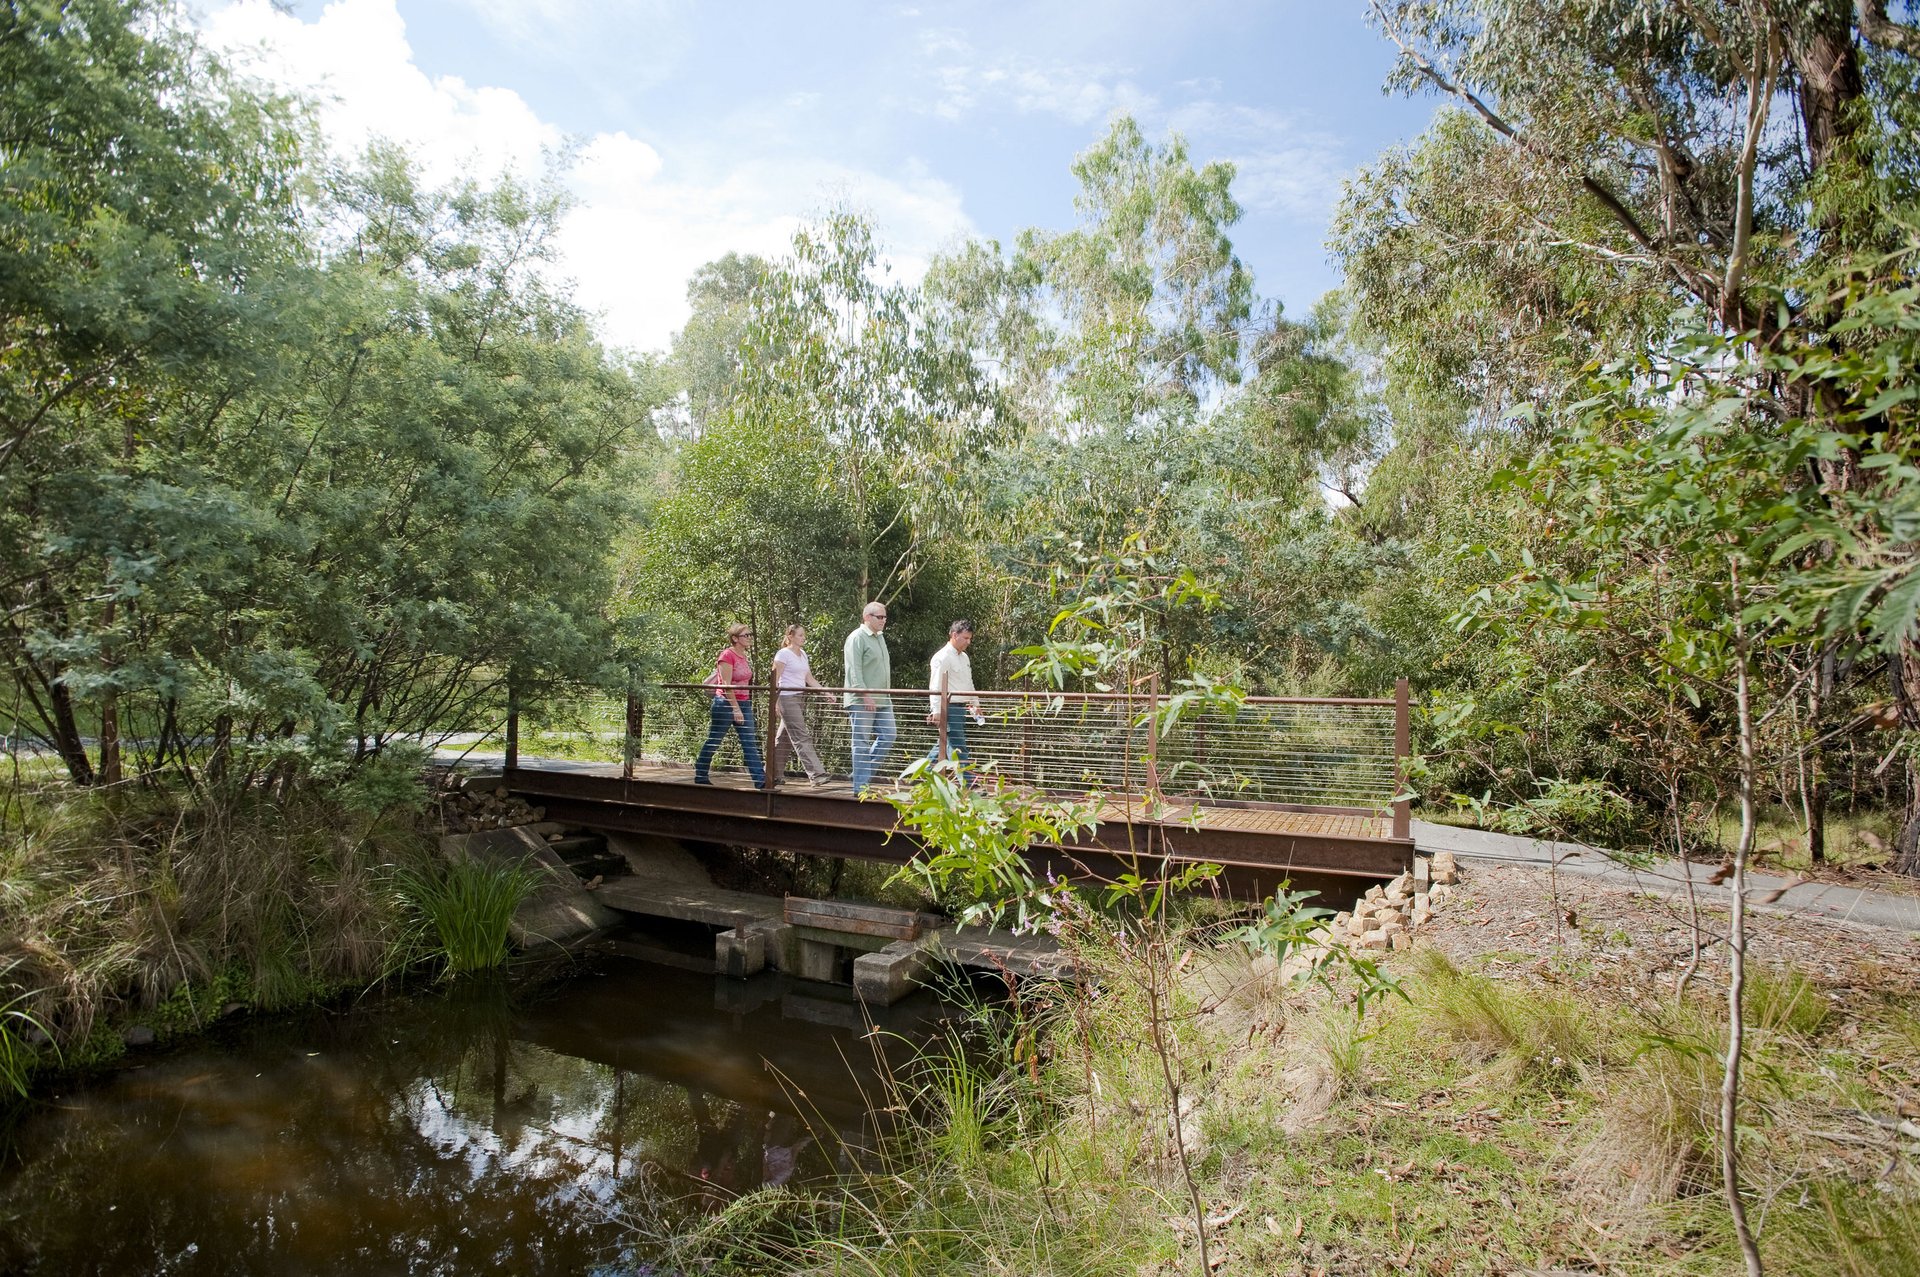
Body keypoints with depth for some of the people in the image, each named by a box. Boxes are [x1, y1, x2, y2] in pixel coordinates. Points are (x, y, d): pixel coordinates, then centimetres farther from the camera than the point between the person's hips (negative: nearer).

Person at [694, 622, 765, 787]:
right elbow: (726, 685, -19)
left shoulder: (746, 657, 10)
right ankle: (700, 776, 20)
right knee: (713, 741, 5)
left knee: (751, 743, 0)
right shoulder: (727, 656, -14)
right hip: (726, 703, -7)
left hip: (744, 704, 8)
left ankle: (760, 780, -4)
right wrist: (736, 709, -21)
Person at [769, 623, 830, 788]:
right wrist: (775, 702, -15)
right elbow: (775, 680, -10)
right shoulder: (783, 654, -7)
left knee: (784, 738, 12)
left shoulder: (803, 654, 16)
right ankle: (817, 775, -16)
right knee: (801, 738, -11)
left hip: (800, 698, 8)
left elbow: (809, 679, 16)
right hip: (787, 698, -8)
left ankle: (773, 774, 20)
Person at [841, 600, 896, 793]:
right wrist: (865, 695, -21)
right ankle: (861, 786, 3)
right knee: (862, 742, -3)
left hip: (882, 700, 9)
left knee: (889, 735, 6)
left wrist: (886, 694, 20)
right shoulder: (857, 638, -10)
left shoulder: (880, 637, 18)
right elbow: (854, 670, -17)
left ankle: (866, 773, 18)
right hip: (862, 701, -9)